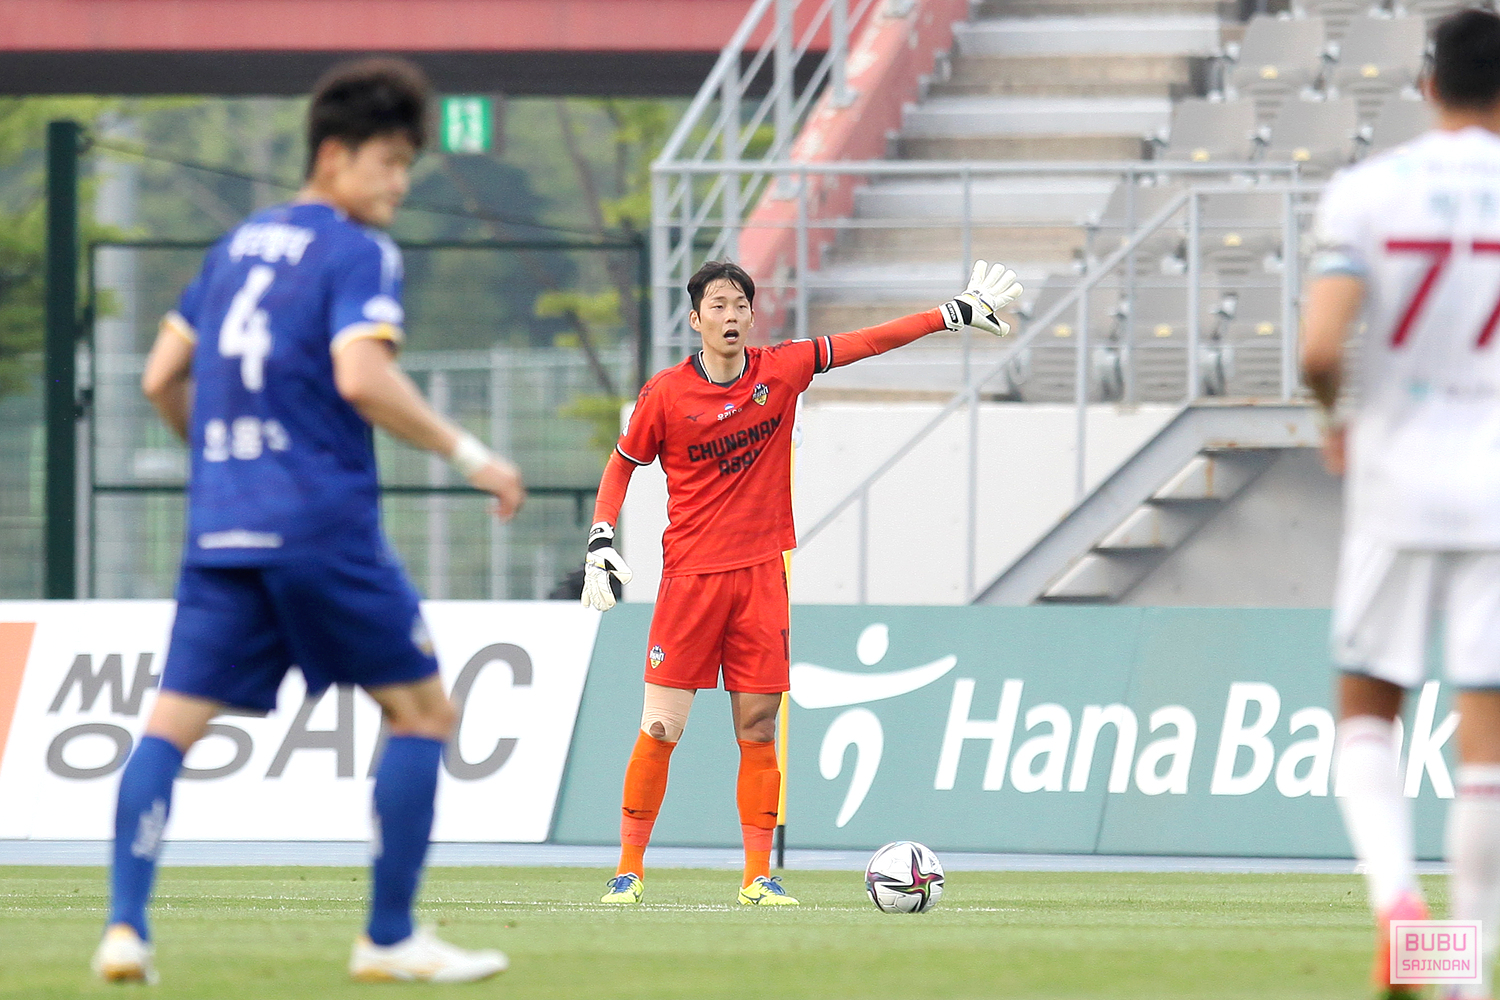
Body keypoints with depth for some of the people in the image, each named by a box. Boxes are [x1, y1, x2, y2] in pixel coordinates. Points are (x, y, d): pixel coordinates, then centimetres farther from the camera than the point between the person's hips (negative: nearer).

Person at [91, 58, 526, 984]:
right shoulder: (358, 254, -6)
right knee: (423, 712, 6)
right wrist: (469, 454, -14)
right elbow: (361, 377, -21)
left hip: (221, 526, 6)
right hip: (322, 522, -6)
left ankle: (127, 924, -12)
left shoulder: (238, 245, 16)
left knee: (173, 722, 3)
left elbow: (163, 377, 19)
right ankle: (390, 937, 4)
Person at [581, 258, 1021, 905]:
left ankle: (758, 876, 8)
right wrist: (600, 541, -1)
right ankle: (629, 869, 4)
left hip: (761, 575, 2)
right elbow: (621, 465, 10)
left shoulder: (781, 371, 3)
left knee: (758, 730, 2)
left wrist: (959, 313, 8)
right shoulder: (665, 395, -3)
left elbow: (871, 342, 8)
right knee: (660, 728, -6)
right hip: (689, 577, -2)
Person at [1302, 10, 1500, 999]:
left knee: (1368, 711, 13)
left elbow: (1319, 349, -13)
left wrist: (1338, 419, 8)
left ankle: (1395, 891, -12)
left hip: (1396, 473, 0)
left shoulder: (1368, 193, -5)